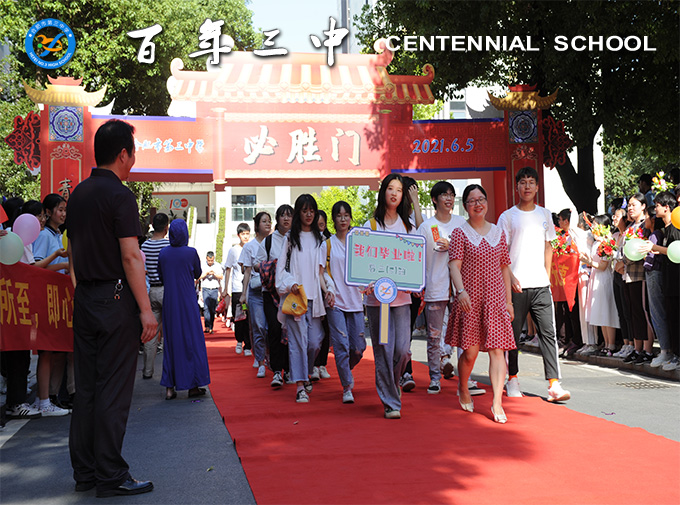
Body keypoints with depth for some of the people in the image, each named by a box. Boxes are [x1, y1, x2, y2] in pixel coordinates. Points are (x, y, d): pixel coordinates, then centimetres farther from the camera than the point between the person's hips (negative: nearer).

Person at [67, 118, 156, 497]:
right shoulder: (119, 195, -12)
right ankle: (110, 476, 2)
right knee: (114, 389, -3)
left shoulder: (78, 194, 12)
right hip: (115, 300, -8)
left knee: (86, 387, 11)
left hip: (84, 300, 8)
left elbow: (73, 251, 16)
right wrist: (146, 309, -17)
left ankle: (85, 472, 18)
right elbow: (130, 257, -18)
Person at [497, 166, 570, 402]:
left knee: (548, 332, -5)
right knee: (513, 333, 4)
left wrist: (547, 275, 10)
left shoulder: (544, 214, 13)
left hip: (541, 284, 3)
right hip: (516, 285, -2)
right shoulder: (507, 217, 2)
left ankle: (554, 385, -7)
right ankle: (512, 379, 20)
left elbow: (548, 247, 19)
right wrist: (510, 277, -11)